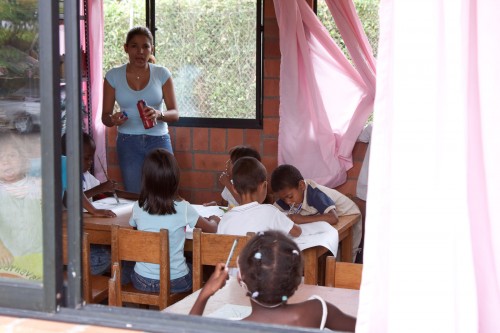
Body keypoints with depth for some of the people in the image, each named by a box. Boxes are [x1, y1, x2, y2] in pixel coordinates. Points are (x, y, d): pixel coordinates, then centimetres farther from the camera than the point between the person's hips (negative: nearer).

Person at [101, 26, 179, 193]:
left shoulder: (162, 74, 0)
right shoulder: (114, 76, 1)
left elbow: (175, 114, -2)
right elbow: (105, 117, 4)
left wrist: (159, 114, -23)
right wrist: (113, 120, -19)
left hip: (159, 140, 0)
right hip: (128, 143, 1)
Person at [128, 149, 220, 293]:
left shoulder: (138, 208, -9)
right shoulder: (183, 208, -15)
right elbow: (211, 229, 0)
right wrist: (214, 220, 23)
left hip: (142, 281, 2)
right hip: (176, 282, -2)